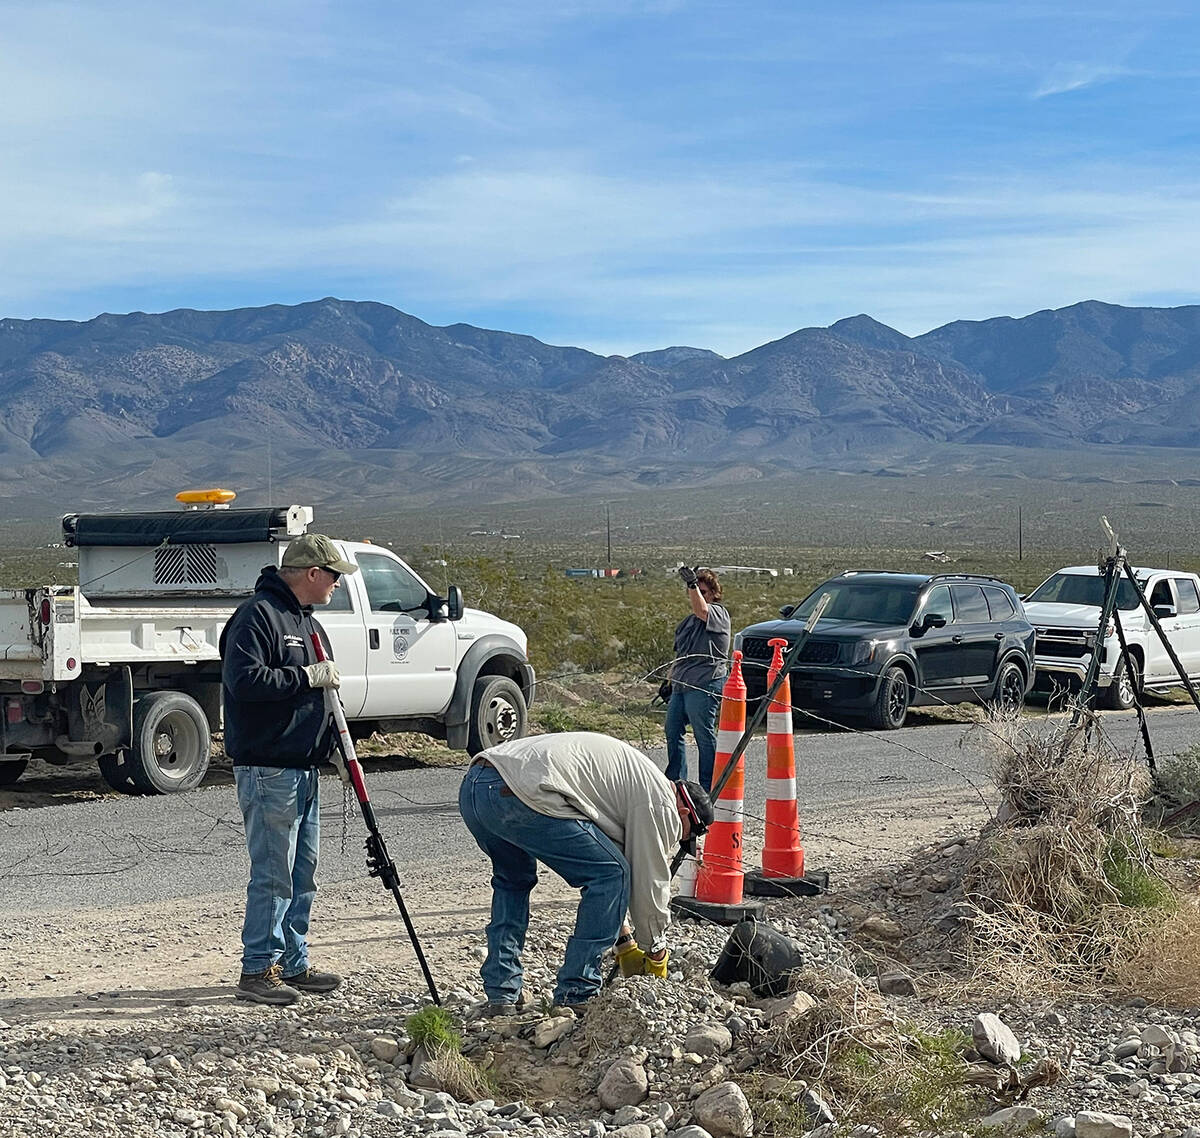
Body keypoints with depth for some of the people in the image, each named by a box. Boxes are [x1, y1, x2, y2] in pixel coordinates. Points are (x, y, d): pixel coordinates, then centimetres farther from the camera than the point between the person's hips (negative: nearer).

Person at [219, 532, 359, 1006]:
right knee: (273, 873, -8)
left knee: (303, 871, 13)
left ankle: (293, 965, 22)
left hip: (303, 767, 10)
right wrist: (307, 676, -19)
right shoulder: (258, 616, -12)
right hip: (268, 767, -10)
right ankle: (257, 971, -1)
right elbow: (243, 680, -25)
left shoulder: (306, 621, 19)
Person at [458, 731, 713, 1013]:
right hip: (523, 793, -10)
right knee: (611, 874, 4)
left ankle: (501, 995, 26)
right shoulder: (659, 802, 7)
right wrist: (657, 958, 24)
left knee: (513, 879, 34)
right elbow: (651, 884, 9)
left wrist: (626, 946, 41)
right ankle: (576, 995, 7)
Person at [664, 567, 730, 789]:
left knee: (704, 736, -5)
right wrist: (669, 682, 24)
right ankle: (676, 780, 21)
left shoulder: (718, 613, -4)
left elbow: (701, 610, -28)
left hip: (704, 686, -9)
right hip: (681, 685, 9)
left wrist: (692, 584, -39)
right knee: (672, 731, 11)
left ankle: (708, 786, 0)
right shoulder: (688, 620, 22)